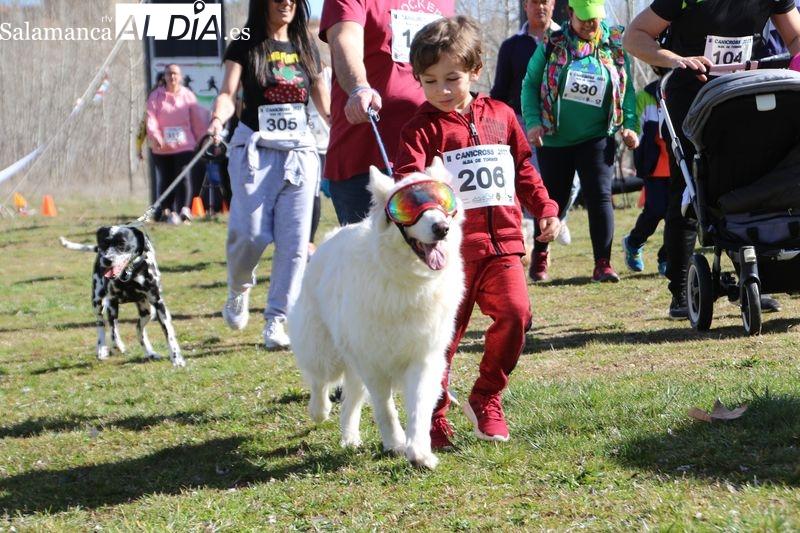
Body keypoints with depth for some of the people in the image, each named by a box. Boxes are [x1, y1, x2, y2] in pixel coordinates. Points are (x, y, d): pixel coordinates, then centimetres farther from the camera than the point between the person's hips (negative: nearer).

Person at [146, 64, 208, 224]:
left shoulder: (188, 96, 5)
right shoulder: (156, 96, 3)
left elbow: (198, 121, 9)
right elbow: (151, 119, -8)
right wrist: (155, 136, -25)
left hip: (184, 145, -1)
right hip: (162, 147, 1)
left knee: (184, 176, -15)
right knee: (165, 179, 7)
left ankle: (184, 210, -24)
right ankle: (166, 211, 17)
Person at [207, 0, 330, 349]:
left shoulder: (306, 47, 13)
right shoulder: (245, 46, 2)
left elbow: (323, 101, 16)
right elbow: (228, 93, -8)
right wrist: (217, 120, -29)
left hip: (299, 150, 3)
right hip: (255, 148, -3)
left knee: (294, 240, -6)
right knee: (251, 234, -10)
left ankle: (276, 320, 0)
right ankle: (238, 290, 21)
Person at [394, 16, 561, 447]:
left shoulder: (500, 116, 13)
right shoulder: (423, 128, -1)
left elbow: (524, 169, 23)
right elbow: (407, 178, -14)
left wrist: (545, 208, 17)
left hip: (503, 242, 3)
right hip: (451, 248, -3)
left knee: (515, 312, -13)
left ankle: (486, 397, 6)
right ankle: (432, 416, 12)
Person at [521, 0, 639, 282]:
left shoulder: (614, 46, 3)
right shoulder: (552, 44, -3)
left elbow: (627, 88, 9)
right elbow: (531, 84, 0)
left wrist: (629, 125, -2)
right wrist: (533, 121, -12)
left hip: (597, 138, 0)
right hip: (555, 140, 0)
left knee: (600, 196, -11)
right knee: (552, 199, 11)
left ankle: (603, 263, -6)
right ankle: (540, 254, 34)